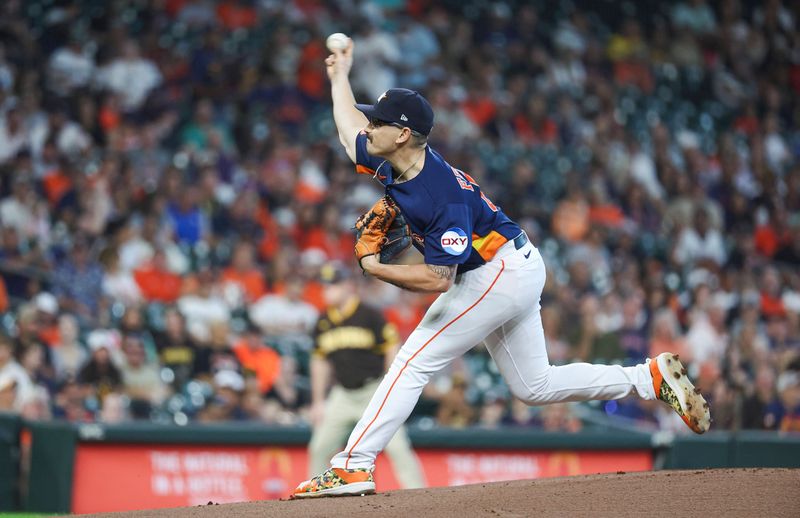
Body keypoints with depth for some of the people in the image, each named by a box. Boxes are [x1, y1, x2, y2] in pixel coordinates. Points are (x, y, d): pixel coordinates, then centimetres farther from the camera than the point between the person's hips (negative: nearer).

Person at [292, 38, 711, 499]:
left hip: (499, 276, -10)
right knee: (535, 386, 15)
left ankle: (353, 468, -15)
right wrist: (340, 75, 31)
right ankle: (652, 377, 17)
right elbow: (348, 126, 17)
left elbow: (437, 279, -34)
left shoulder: (445, 197, -31)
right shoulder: (389, 163, -5)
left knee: (413, 363, -13)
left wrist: (375, 269, -24)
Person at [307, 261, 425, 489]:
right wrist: (318, 402, 14)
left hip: (373, 391, -6)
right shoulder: (323, 323, 7)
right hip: (342, 394, 6)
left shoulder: (369, 316, -10)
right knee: (320, 447, 3)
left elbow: (392, 349, -8)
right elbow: (320, 362, 15)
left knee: (396, 446, -14)